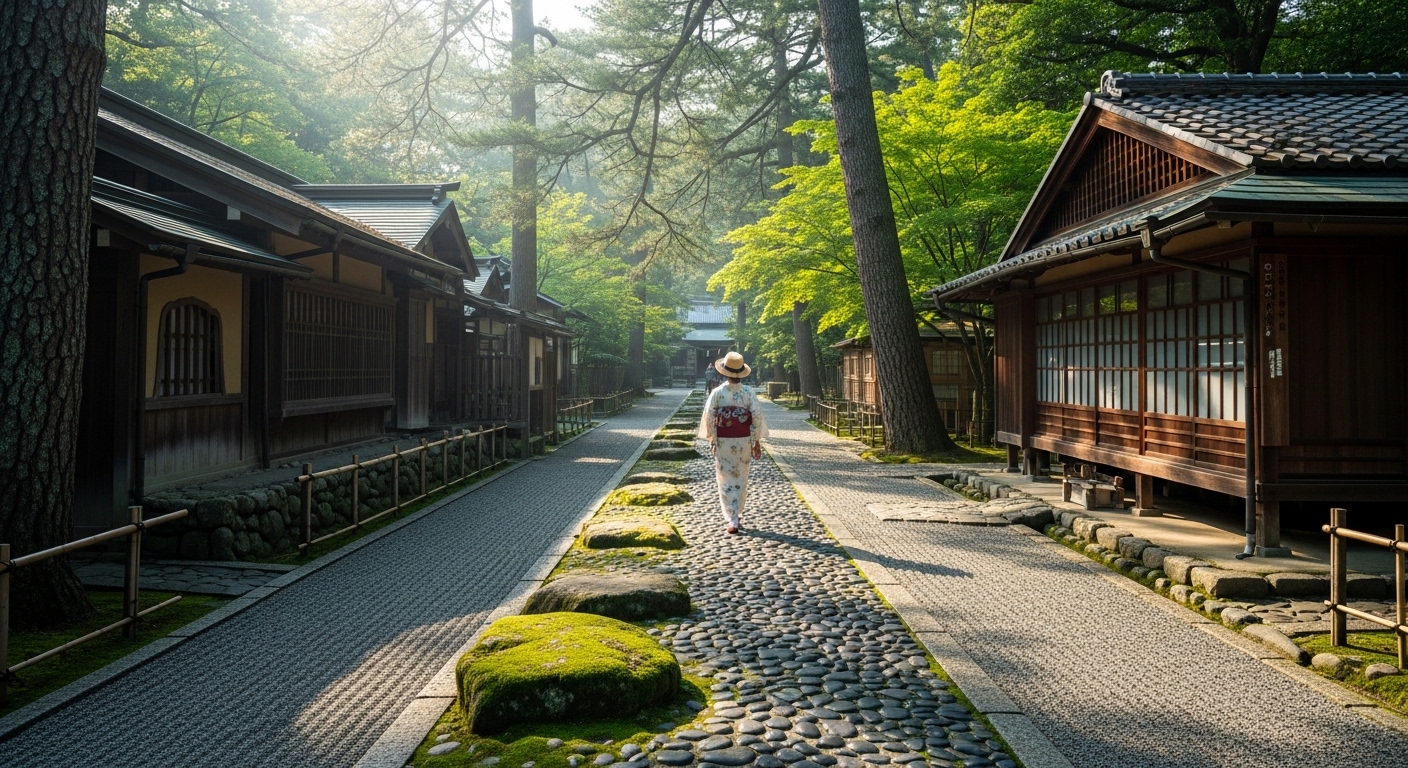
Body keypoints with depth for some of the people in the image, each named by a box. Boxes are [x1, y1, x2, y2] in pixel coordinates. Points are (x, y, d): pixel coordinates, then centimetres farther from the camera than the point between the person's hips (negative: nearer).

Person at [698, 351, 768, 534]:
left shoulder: (717, 393, -9)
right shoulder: (749, 393, -7)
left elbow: (708, 417, -8)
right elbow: (757, 416, -7)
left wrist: (712, 438, 5)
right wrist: (756, 442, 1)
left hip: (723, 442, -1)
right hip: (743, 442, 1)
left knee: (726, 481, 4)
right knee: (741, 480, 16)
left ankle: (731, 521, -3)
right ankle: (736, 515, 26)